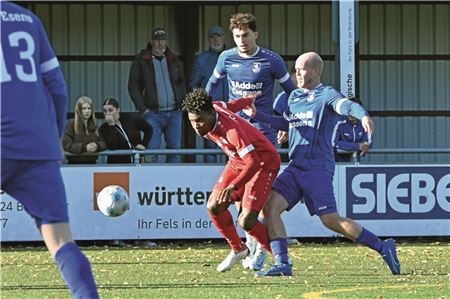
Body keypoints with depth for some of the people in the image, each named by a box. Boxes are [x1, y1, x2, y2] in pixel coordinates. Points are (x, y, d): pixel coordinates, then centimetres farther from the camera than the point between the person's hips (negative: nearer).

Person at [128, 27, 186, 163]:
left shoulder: (173, 60, 14)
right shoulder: (141, 61, 2)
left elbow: (182, 84, 20)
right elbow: (133, 87, 0)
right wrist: (143, 108, -8)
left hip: (174, 112, 4)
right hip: (153, 113, -4)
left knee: (175, 149, 1)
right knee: (152, 150, -10)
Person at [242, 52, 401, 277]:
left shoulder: (326, 94, -5)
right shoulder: (294, 97, 18)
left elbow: (346, 106, -26)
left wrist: (363, 116, -48)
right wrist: (257, 115, 24)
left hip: (318, 168, -8)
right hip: (295, 167, 8)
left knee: (330, 220, -9)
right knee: (270, 207, -9)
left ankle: (383, 248, 3)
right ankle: (282, 264, -10)